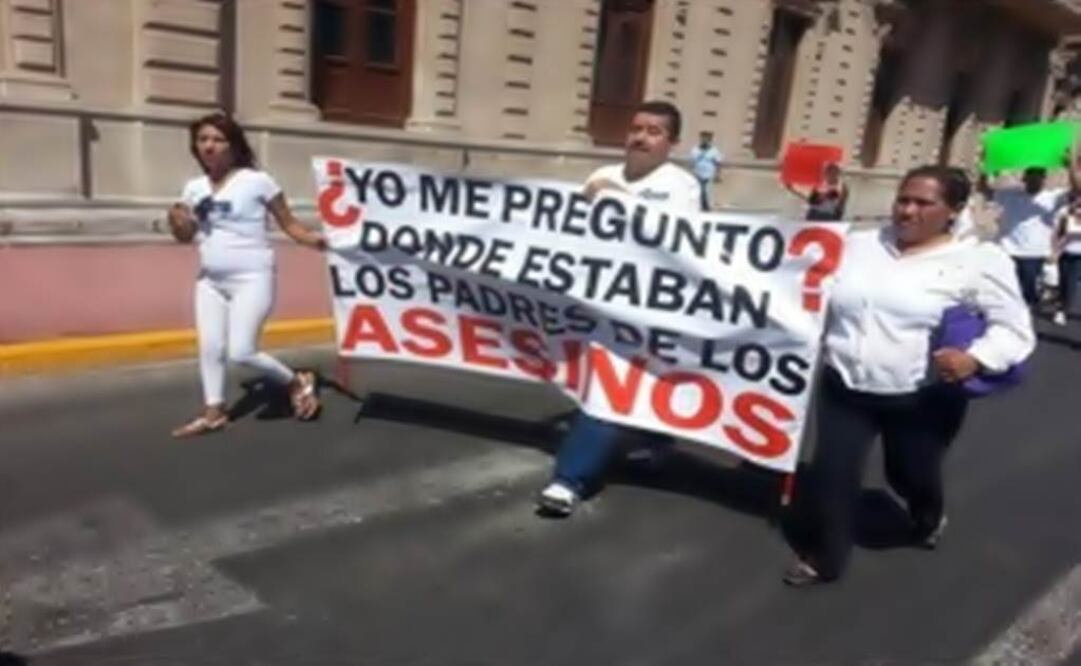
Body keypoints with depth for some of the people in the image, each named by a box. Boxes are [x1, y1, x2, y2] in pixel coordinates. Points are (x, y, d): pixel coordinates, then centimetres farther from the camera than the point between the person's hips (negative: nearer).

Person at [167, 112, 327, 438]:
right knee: (210, 346, 7)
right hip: (210, 281, 7)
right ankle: (213, 412, 20)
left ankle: (297, 382, 9)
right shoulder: (194, 188, 9)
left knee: (241, 352, -13)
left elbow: (288, 222, -6)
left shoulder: (256, 180, -8)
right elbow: (186, 236, 16)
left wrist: (312, 238, -24)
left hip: (251, 278, -7)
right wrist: (177, 222, -7)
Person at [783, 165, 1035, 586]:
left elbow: (1015, 330, -8)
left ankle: (929, 518, 53)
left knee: (911, 475, 16)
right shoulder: (858, 245, 5)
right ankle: (823, 558, 23)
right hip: (845, 388, 3)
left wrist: (975, 358, -26)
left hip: (922, 399, -2)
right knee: (831, 473, 1)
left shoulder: (979, 261, -7)